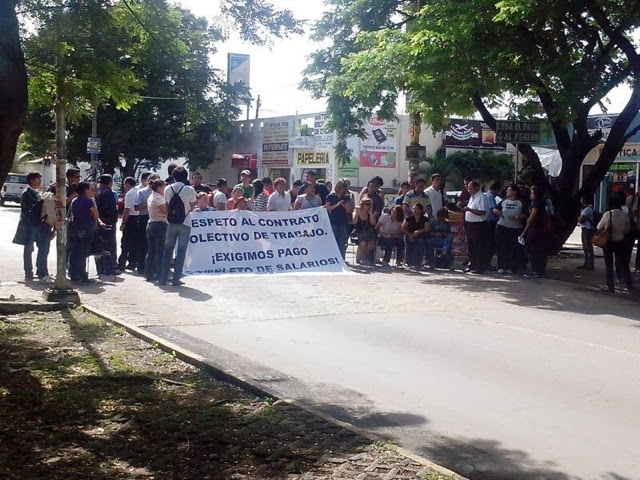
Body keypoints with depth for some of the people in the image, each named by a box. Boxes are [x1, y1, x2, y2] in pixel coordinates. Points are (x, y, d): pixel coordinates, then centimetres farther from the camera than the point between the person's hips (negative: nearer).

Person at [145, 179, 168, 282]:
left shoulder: (151, 197, 16)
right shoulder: (159, 198, -13)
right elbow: (166, 211, -22)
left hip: (151, 224, 10)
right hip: (160, 225, -10)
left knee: (151, 251, 12)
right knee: (160, 251, -6)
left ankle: (149, 274, 15)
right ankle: (160, 275, -5)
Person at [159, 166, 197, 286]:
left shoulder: (168, 189, 1)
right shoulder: (189, 190, -9)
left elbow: (167, 205, 6)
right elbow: (192, 206, -2)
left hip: (172, 222, 3)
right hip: (185, 223, -3)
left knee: (168, 249, 12)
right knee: (181, 250, 3)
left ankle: (163, 278, 13)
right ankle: (176, 279, 2)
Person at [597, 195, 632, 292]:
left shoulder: (607, 214, -16)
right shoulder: (624, 215, -8)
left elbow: (599, 227, -5)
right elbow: (627, 230, 3)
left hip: (608, 242, -2)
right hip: (620, 242, 2)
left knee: (608, 264, 7)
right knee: (623, 263, 16)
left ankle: (610, 286, 6)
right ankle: (629, 284, 22)